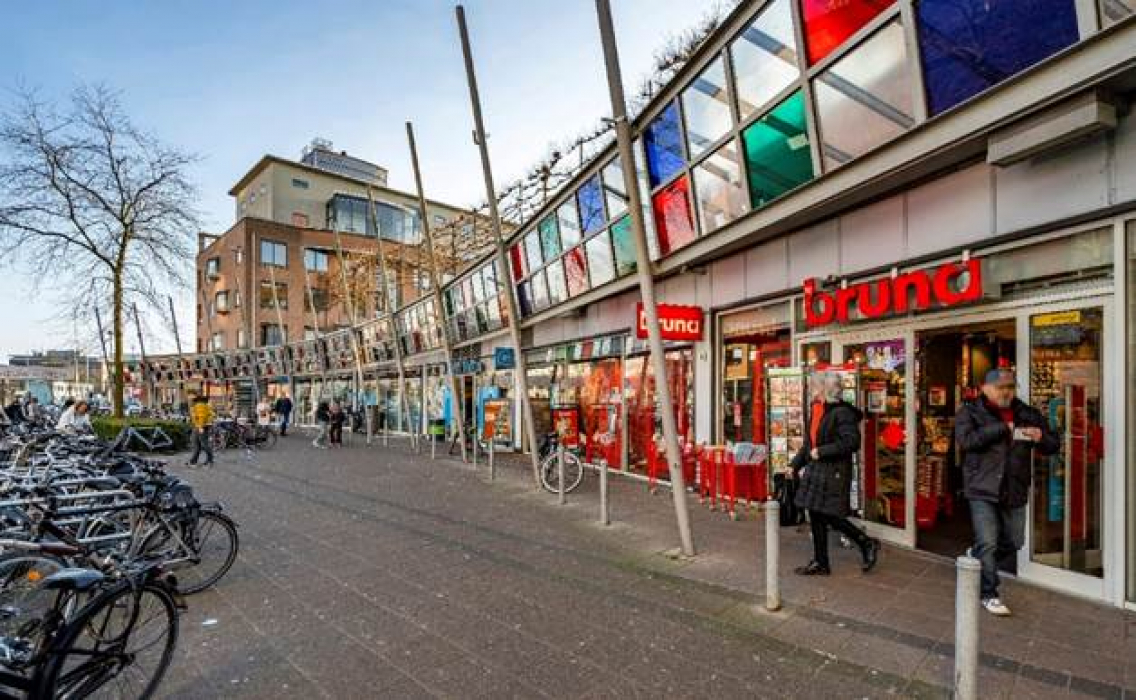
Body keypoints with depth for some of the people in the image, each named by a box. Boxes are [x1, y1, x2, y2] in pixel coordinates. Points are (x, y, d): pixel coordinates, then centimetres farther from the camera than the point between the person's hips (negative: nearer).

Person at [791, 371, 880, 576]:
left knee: (831, 517, -3)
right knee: (816, 516, 11)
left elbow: (852, 442, -22)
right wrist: (796, 464, 18)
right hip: (815, 470, 9)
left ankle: (867, 544, 22)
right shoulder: (815, 410, 11)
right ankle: (820, 563, 22)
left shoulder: (841, 412, -15)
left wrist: (821, 452, -21)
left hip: (834, 472, -9)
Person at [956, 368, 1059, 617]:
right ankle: (989, 594, 11)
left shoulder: (1028, 414, 8)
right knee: (988, 544, -4)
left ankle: (977, 556, 44)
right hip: (983, 490, -5)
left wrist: (1041, 437, -12)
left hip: (1015, 491, 5)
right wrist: (1001, 428, -22)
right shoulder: (970, 411, -5)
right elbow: (965, 440, -21)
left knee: (1014, 542, 18)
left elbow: (1054, 445, 11)